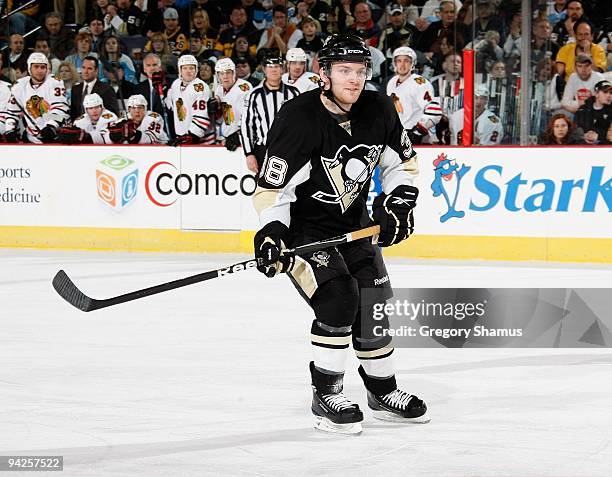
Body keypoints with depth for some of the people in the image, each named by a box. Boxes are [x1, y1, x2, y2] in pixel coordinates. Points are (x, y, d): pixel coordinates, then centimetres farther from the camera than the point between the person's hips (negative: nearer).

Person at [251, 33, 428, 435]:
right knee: (337, 297, -21)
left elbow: (403, 163, 9)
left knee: (372, 303, 8)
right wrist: (272, 232, -36)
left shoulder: (379, 111, -7)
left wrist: (398, 202, -7)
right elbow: (272, 189, -23)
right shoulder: (299, 118, -25)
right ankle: (326, 397, -9)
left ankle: (383, 391, 28)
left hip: (354, 224, 6)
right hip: (302, 226, -6)